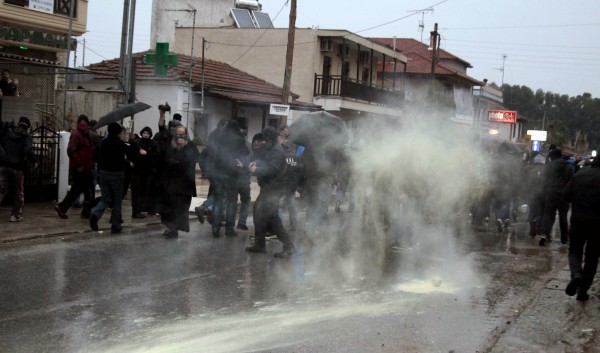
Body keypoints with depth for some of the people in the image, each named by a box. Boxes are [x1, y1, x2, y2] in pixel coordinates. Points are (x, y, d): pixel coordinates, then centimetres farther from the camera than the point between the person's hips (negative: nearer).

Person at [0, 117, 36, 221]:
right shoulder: (27, 136, -5)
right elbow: (28, 151, -19)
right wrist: (34, 162, -5)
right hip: (17, 167, -3)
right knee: (19, 192, 12)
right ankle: (16, 215, 13)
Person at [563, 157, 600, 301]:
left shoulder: (579, 174, 1)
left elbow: (566, 195, 2)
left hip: (578, 219, 1)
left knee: (574, 251, 15)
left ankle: (576, 273, -16)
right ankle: (583, 290, 8)